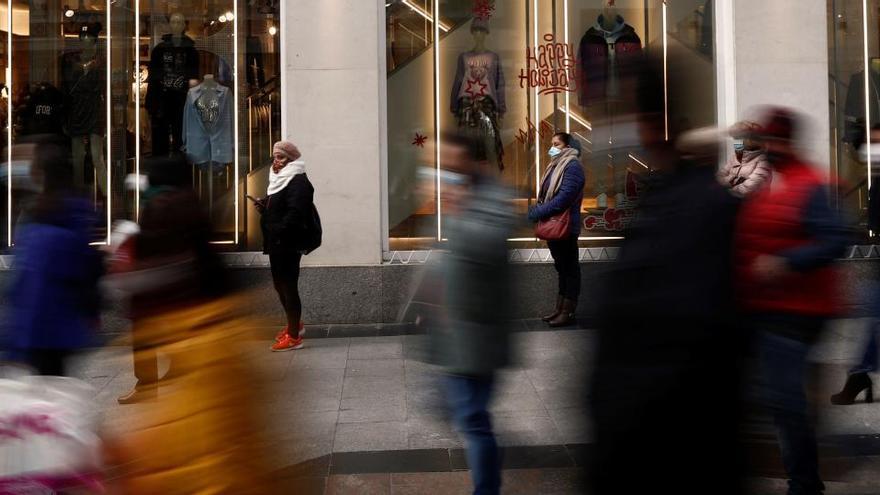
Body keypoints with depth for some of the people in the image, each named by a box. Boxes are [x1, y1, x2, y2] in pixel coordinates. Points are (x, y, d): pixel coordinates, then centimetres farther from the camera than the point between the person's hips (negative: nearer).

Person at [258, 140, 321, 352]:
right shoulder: (279, 180, 16)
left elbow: (295, 213, -26)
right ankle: (294, 324, 34)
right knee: (280, 284, 18)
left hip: (289, 244, -10)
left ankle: (294, 336, 2)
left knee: (288, 286, -5)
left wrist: (278, 232, -27)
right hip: (277, 243, 10)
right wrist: (264, 206, 5)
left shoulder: (298, 182, -15)